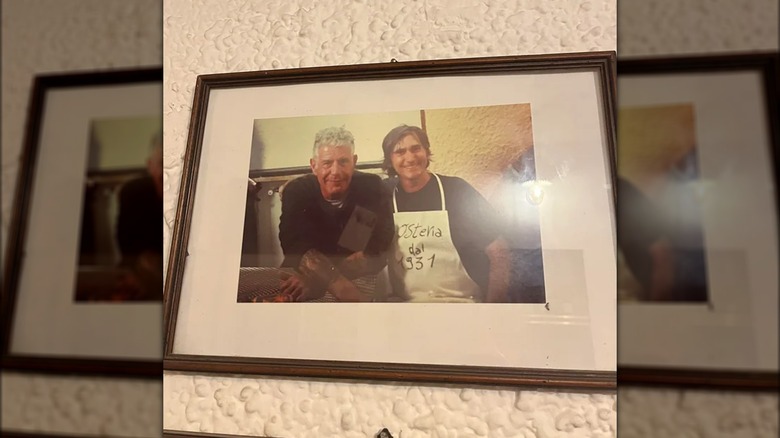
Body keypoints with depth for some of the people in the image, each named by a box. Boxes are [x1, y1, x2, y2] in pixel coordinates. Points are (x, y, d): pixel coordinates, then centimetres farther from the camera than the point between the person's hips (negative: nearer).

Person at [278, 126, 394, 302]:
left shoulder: (372, 187, -9)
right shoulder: (296, 191, -7)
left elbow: (376, 248, -15)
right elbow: (297, 247, -19)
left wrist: (318, 279, -24)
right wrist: (340, 285, -35)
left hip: (363, 281, 0)